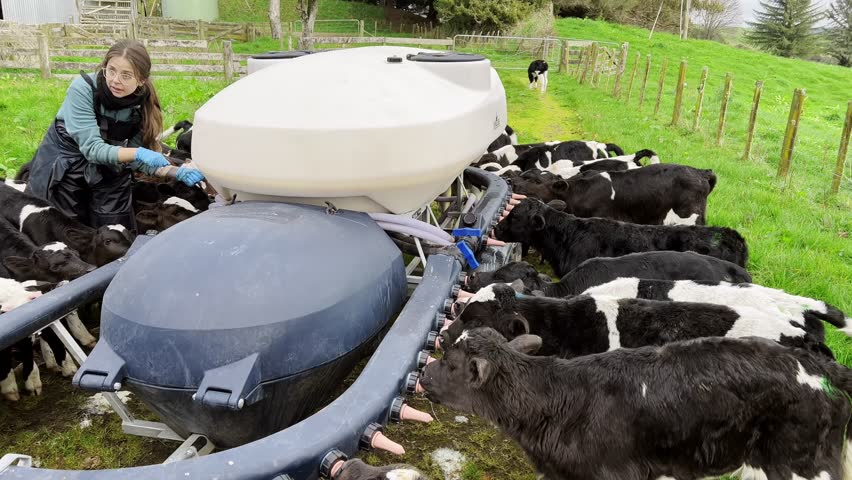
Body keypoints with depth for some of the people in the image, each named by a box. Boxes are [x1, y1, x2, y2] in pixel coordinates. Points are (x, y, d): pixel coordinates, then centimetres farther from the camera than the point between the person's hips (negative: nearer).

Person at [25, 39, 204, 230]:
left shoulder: (144, 104, -16)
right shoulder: (83, 88, -26)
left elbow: (134, 157, -11)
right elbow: (92, 147, -31)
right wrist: (137, 153, -45)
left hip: (109, 172, 3)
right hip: (64, 165, -2)